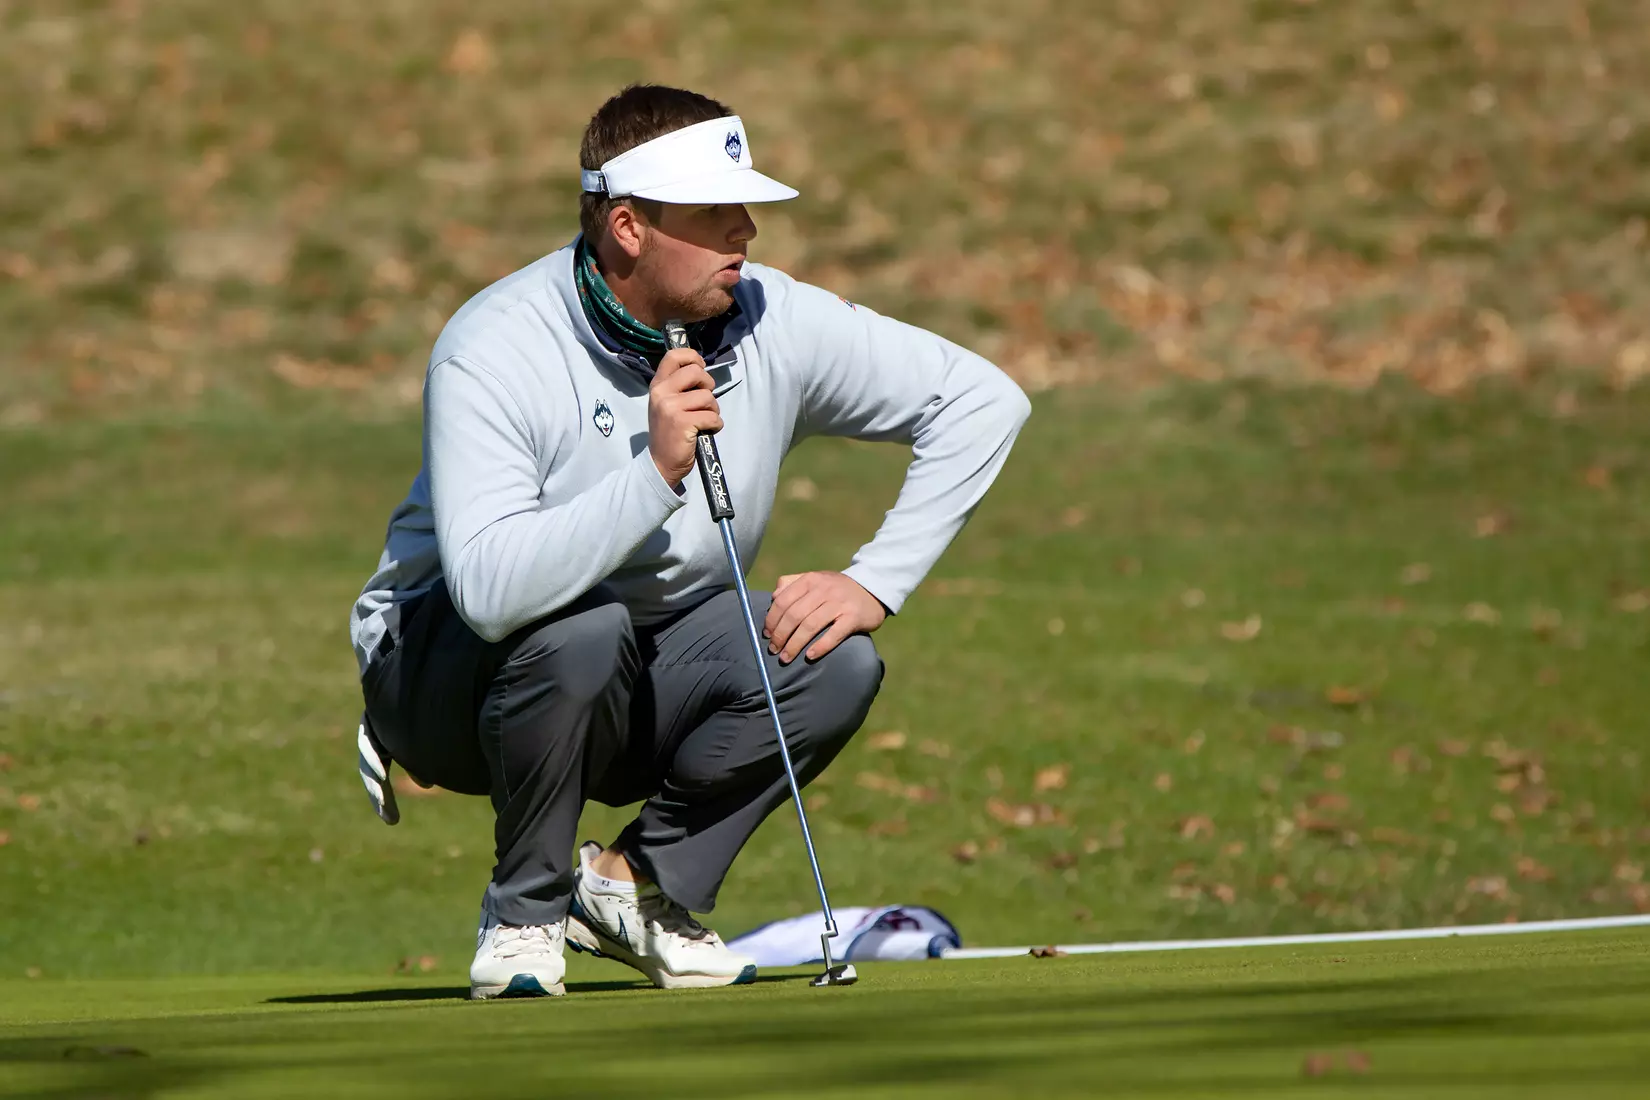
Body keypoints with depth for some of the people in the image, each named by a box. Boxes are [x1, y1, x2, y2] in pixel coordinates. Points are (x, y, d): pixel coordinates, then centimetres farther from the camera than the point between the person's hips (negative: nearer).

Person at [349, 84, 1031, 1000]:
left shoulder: (775, 321, -13)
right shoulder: (496, 348, -27)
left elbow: (983, 400, -5)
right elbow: (490, 590, -39)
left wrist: (875, 584, -14)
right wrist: (657, 473, -44)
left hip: (643, 695, 4)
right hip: (446, 675, -4)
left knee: (834, 664, -22)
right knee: (581, 632, -37)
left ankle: (637, 884, -1)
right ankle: (524, 913, -12)